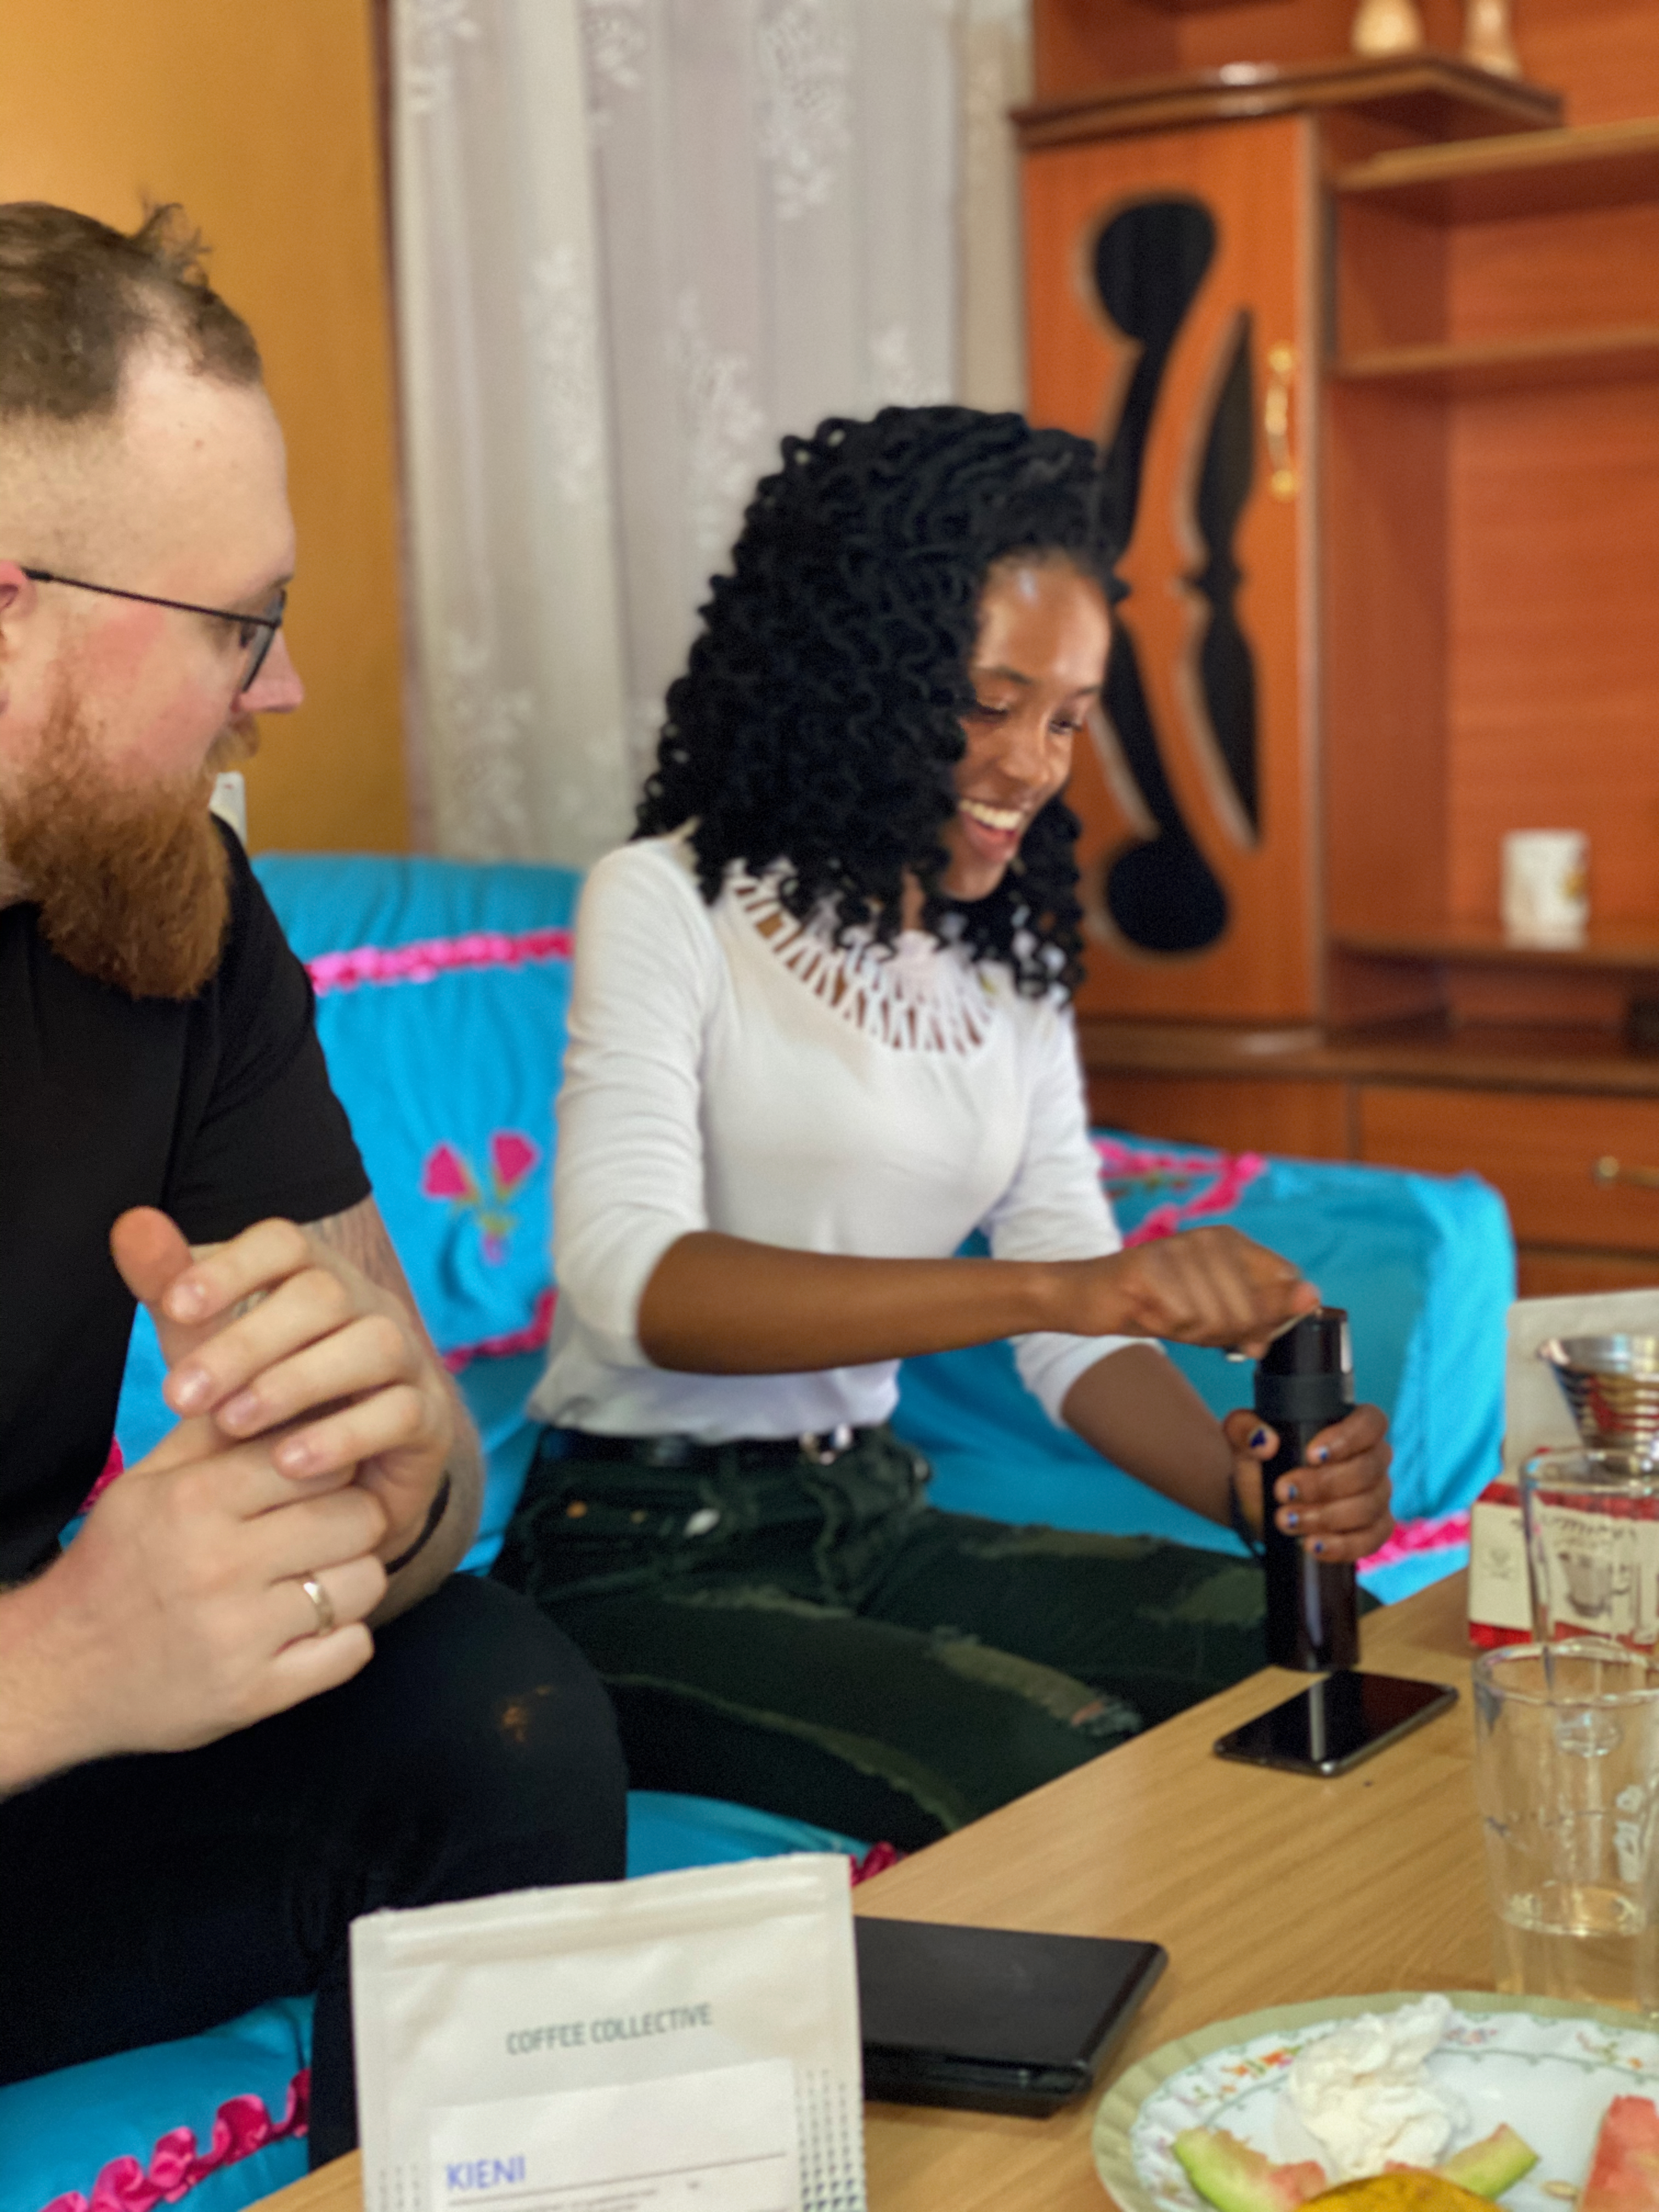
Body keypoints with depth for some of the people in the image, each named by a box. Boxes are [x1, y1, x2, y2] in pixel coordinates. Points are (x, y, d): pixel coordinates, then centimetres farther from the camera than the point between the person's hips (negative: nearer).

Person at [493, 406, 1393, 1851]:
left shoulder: (1009, 959, 11)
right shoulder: (669, 903, -9)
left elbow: (1083, 1324, 7)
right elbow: (631, 1280, -25)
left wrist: (1239, 1478, -16)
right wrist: (1051, 1285, -36)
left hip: (877, 1523, 6)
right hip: (649, 1555, -6)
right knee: (1060, 1764, -30)